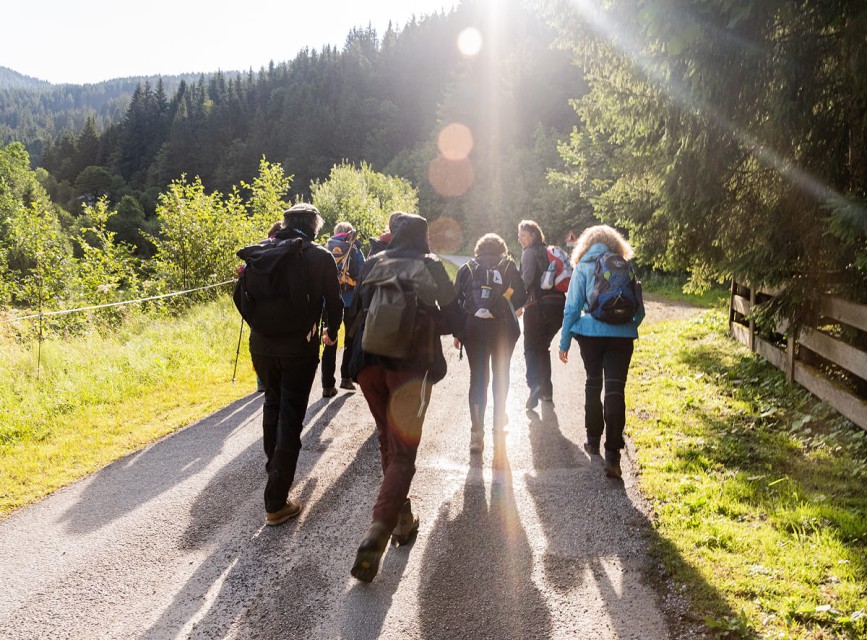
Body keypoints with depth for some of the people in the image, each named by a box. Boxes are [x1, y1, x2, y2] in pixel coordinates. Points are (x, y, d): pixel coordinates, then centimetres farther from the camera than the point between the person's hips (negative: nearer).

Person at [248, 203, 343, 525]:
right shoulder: (320, 256, -2)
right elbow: (334, 302, 1)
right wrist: (332, 333, 19)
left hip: (261, 343, 4)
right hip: (299, 346, -4)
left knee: (273, 402, 27)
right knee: (290, 418, 1)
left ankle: (274, 466, 44)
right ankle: (276, 503, 3)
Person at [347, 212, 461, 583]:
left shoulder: (373, 264, 10)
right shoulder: (431, 266, 2)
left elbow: (357, 307, 15)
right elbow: (452, 319, 3)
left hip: (370, 363, 4)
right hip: (411, 365, -3)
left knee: (388, 443, 21)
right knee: (403, 453, 0)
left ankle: (402, 519, 31)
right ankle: (378, 530, -18)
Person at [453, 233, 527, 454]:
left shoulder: (466, 268, 6)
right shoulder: (508, 266, 3)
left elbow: (455, 301, 3)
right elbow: (521, 297, -2)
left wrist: (456, 332, 7)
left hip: (472, 328, 1)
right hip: (502, 329, 0)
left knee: (477, 377, 5)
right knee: (500, 374, 18)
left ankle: (477, 432, -1)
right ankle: (499, 420, 29)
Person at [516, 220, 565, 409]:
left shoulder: (529, 252, -2)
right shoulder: (550, 252, 19)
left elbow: (527, 278, -15)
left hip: (538, 305, -7)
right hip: (558, 303, 7)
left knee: (531, 349, -1)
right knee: (543, 347, 19)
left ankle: (535, 385, -21)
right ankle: (546, 390, 21)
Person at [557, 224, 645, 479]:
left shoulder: (583, 268, 4)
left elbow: (572, 308, -1)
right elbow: (639, 309, 10)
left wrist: (564, 342, 4)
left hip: (591, 334, 0)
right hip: (621, 335, 0)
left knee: (593, 384, 18)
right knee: (615, 389, -4)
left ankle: (593, 441, 29)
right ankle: (612, 455, -12)